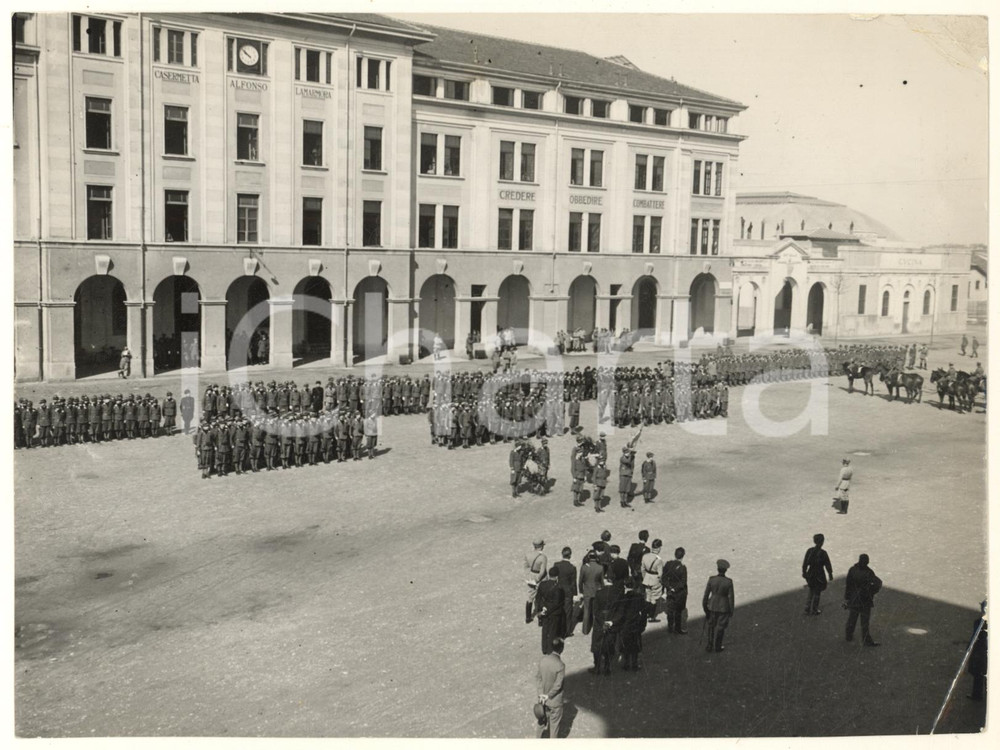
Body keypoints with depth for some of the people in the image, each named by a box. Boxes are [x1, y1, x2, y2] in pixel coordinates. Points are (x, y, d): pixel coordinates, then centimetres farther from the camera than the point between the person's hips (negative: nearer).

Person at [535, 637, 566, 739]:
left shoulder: (542, 660, -12)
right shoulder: (560, 666, -29)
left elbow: (538, 677, -7)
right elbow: (558, 685, -23)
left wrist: (541, 694, -9)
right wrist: (548, 696, -11)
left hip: (543, 697, 5)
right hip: (555, 700, -5)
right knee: (554, 723, 17)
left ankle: (539, 738, 45)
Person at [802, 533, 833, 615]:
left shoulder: (809, 551, -5)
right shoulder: (823, 553, -19)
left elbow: (805, 562, 4)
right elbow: (827, 565, -12)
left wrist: (804, 572, 15)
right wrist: (830, 574, 0)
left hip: (810, 574, 5)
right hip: (819, 574, -5)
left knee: (811, 591, 20)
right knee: (817, 592, 12)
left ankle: (807, 609, 23)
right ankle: (814, 610, 23)